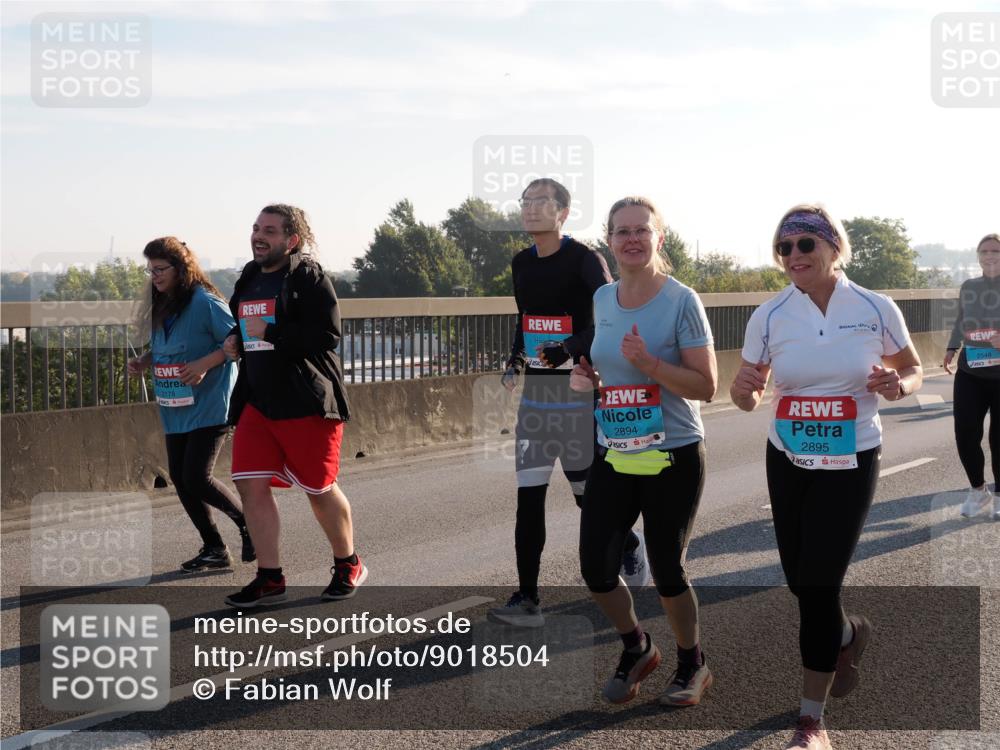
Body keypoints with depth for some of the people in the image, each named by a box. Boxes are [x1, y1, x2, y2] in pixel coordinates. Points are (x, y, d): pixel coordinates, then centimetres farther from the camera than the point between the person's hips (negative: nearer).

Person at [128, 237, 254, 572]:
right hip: (175, 408, 8)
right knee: (179, 478, 6)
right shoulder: (161, 307, 11)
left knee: (197, 478, -12)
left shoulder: (205, 302, -14)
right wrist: (142, 362, 3)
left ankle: (249, 525, 12)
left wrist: (205, 364, -25)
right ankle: (214, 549, 17)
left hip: (209, 406, -8)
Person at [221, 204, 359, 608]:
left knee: (319, 488, 3)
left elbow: (326, 336, -19)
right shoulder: (248, 279, 14)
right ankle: (269, 578, 7)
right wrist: (236, 343, 7)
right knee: (251, 483, -3)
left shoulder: (310, 277, -9)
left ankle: (348, 565, 25)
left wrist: (270, 333, -20)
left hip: (306, 403, -7)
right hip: (257, 401, 7)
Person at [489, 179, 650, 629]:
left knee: (588, 494, 5)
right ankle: (527, 599, -1)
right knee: (528, 498, -2)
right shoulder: (521, 264, 11)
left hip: (577, 398, -5)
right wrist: (515, 359, 7)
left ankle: (630, 546, 35)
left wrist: (570, 348, -31)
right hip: (534, 397, 6)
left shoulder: (584, 261, -10)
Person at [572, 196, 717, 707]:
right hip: (613, 455, 5)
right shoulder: (601, 300, 5)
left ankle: (692, 664, 30)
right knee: (595, 569, 2)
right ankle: (636, 649, 30)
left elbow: (706, 387, -13)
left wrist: (649, 363, -27)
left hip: (673, 457, -5)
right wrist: (584, 378, -1)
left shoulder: (681, 301, -12)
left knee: (666, 570, 5)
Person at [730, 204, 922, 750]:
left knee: (818, 583, -9)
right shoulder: (769, 316, -5)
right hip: (787, 460, 3)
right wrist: (744, 388, -24)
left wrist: (898, 387, -17)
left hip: (851, 462, -3)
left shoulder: (877, 310, -9)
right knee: (800, 580, 10)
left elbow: (912, 368, 6)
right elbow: (747, 399, 0)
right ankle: (849, 634, 47)